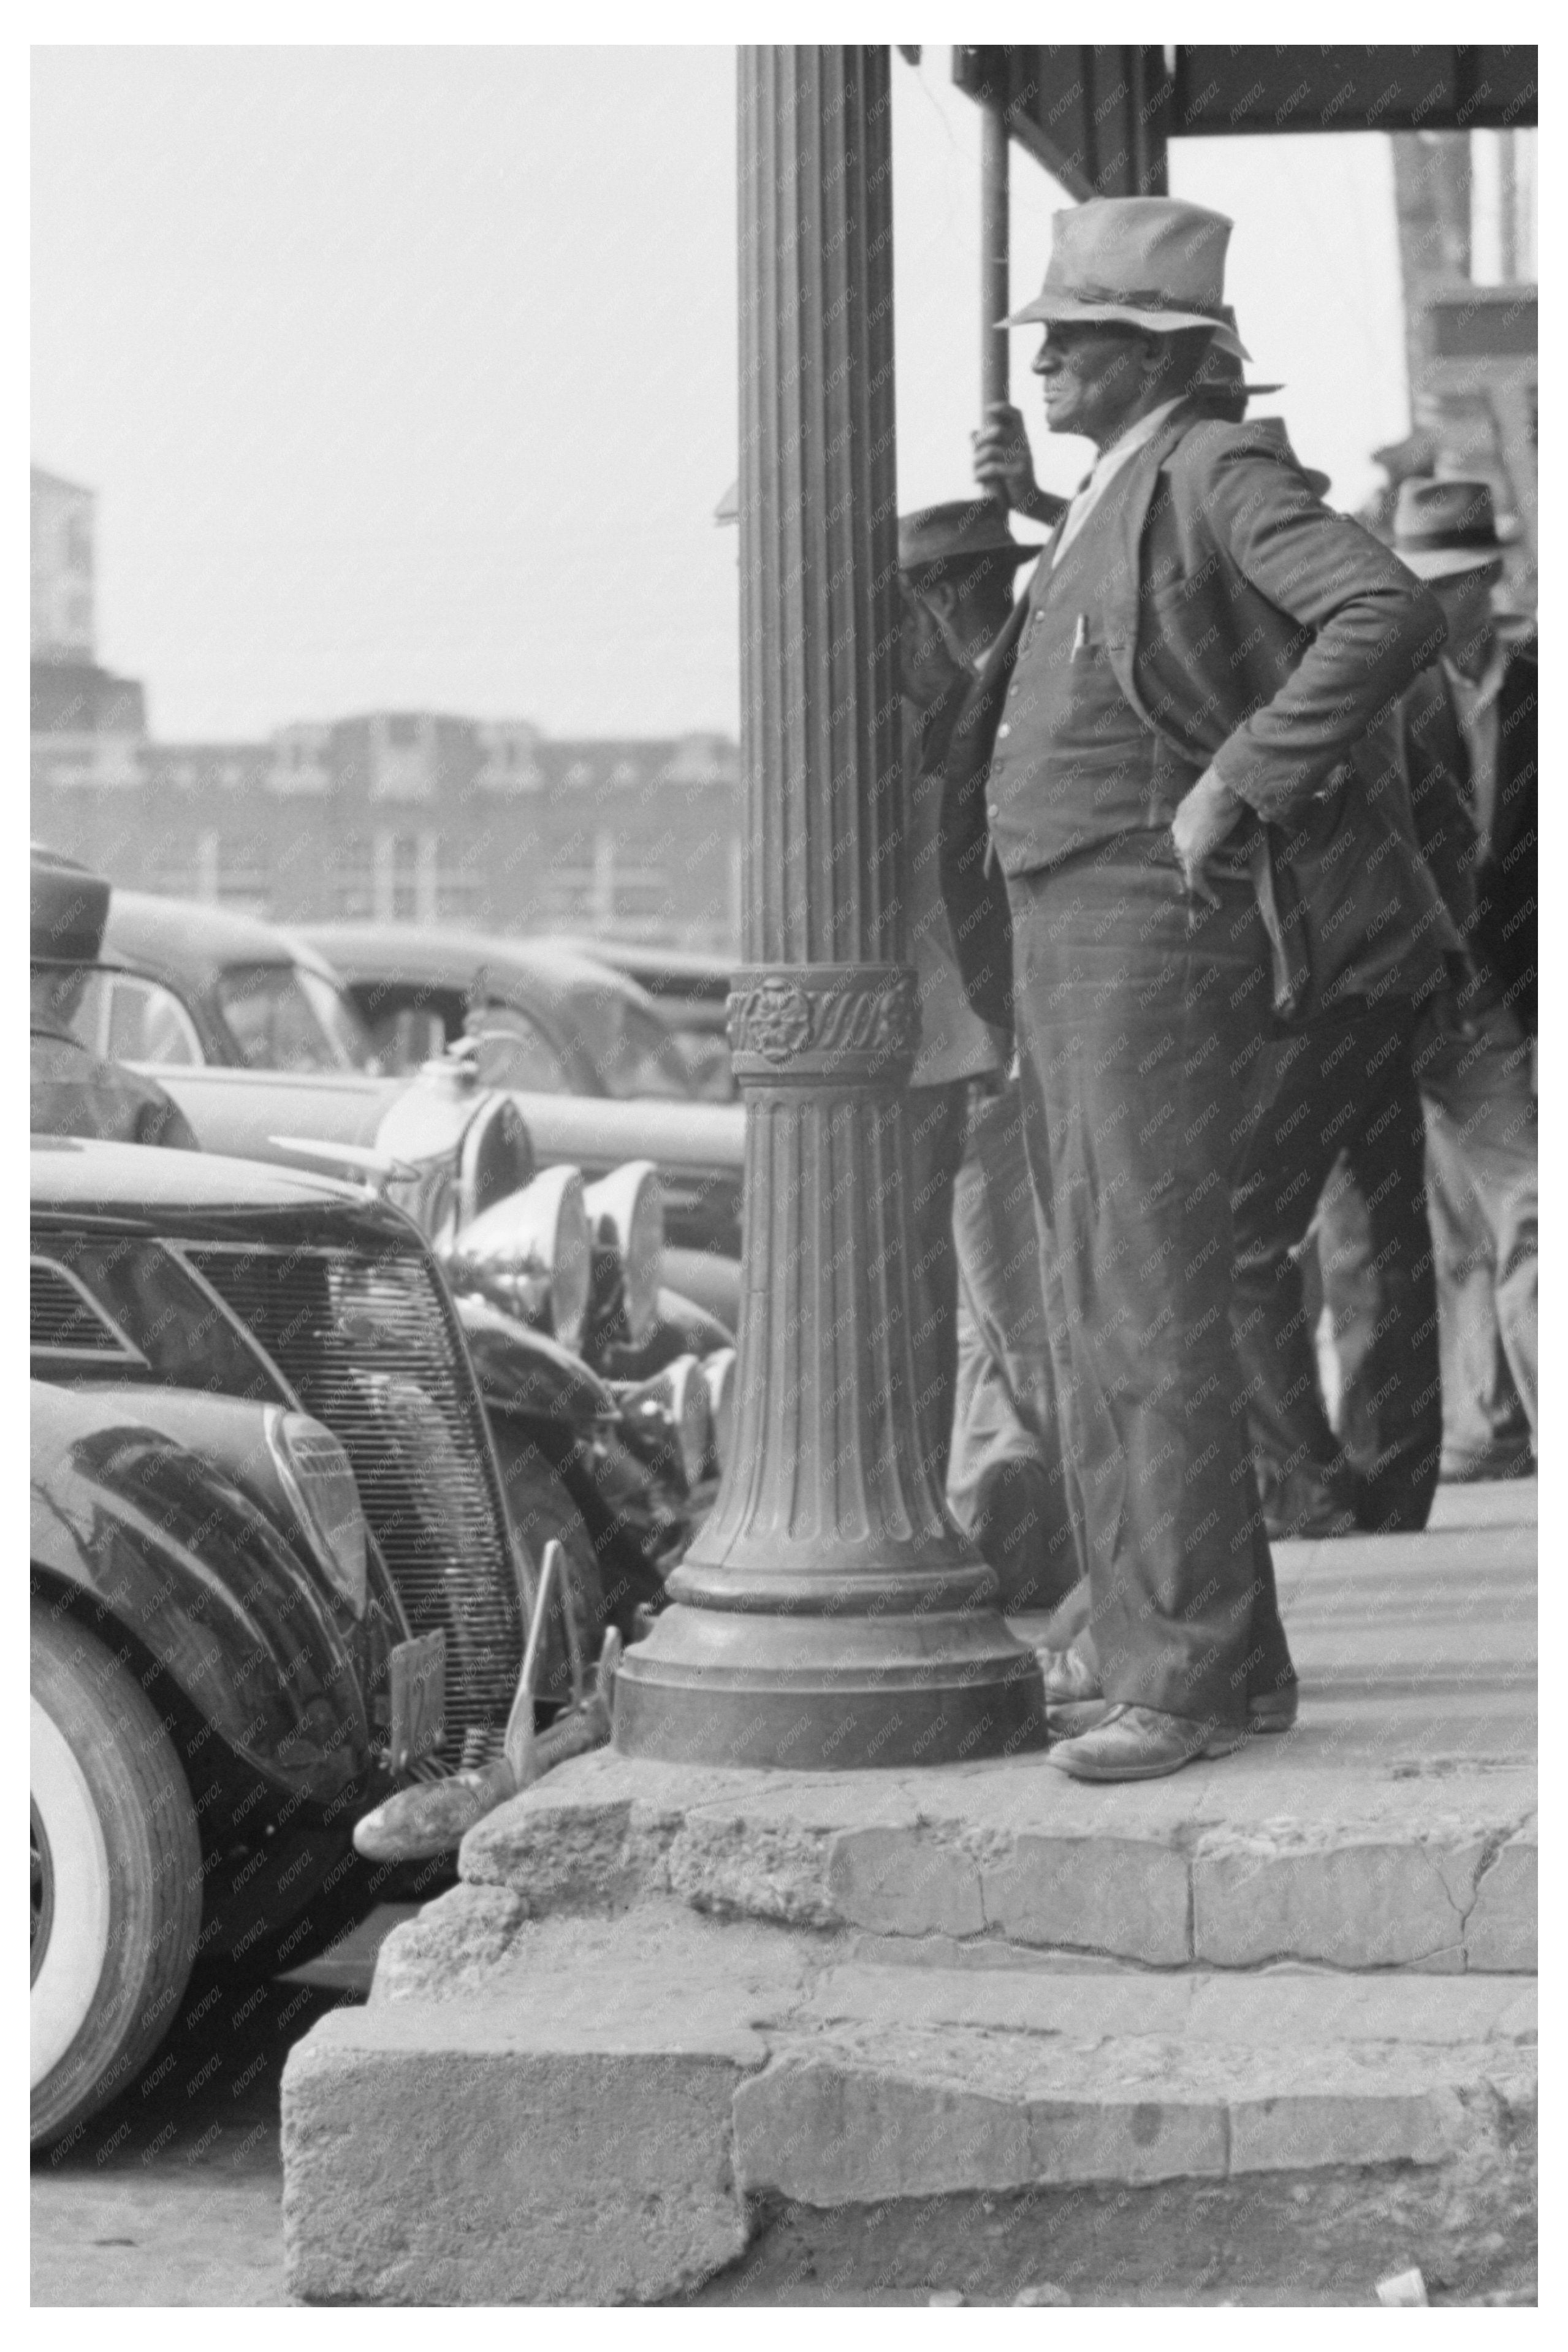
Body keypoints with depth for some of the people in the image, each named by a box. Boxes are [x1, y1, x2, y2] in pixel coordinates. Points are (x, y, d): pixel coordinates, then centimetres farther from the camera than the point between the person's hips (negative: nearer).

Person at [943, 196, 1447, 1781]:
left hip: (1158, 929, -10)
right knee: (1099, 1307, 12)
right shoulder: (1110, 506, 19)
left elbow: (1391, 616, -26)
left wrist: (1233, 789, -24)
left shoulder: (1221, 475, -10)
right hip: (1060, 937, 10)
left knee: (1154, 1310, -11)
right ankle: (1147, 1632, 19)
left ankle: (1188, 1676, -8)